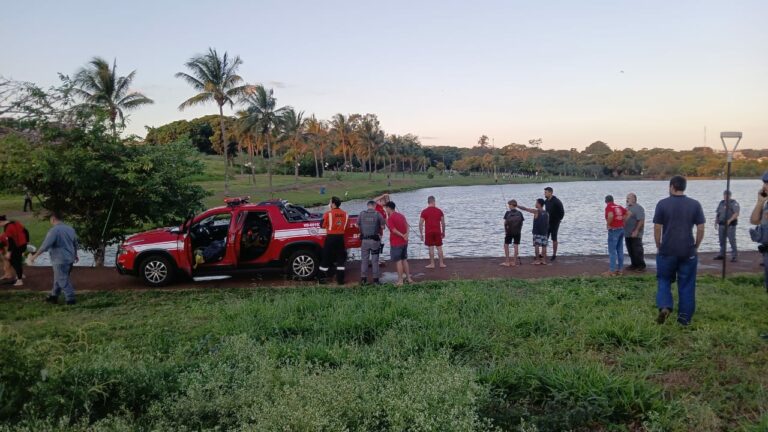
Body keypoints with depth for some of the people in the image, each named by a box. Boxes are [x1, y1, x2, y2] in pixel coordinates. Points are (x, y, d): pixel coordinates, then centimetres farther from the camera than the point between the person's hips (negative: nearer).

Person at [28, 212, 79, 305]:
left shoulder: (54, 230, -17)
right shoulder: (70, 229, 8)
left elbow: (45, 245, -21)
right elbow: (75, 243, 19)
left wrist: (35, 256, -14)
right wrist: (75, 255, 34)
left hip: (60, 260, -8)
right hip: (70, 259, 8)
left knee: (63, 280, -2)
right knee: (58, 279, 20)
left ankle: (70, 299, -1)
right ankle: (54, 296, 29)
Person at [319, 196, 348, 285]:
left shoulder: (328, 213, -11)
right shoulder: (345, 214, 3)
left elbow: (322, 225, -5)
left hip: (330, 237, -3)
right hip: (340, 237, 4)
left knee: (326, 257, 6)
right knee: (340, 258, 10)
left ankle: (322, 278, 10)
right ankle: (340, 279, 8)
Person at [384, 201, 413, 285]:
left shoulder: (390, 218, -15)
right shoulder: (401, 215, 10)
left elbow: (394, 230, -20)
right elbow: (406, 224, 6)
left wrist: (402, 236, -10)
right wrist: (406, 234, -9)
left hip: (396, 243, -8)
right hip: (404, 242, 8)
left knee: (398, 261, -2)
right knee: (404, 260, 17)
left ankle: (400, 280, 1)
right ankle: (409, 278, 20)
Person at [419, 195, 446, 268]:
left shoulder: (424, 212, -4)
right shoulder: (439, 211, 2)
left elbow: (420, 223, -5)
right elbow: (443, 223, 4)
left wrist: (421, 234, 2)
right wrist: (443, 232, 15)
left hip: (428, 232, -2)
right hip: (437, 232, 2)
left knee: (431, 248, 4)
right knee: (439, 248, 9)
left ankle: (432, 264, 7)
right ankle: (441, 263, 12)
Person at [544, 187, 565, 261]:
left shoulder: (556, 201, -16)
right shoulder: (546, 201, 6)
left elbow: (562, 212, -13)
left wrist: (558, 220, -10)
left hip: (554, 223, -6)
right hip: (547, 223, 6)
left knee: (554, 239, 1)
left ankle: (554, 255, 10)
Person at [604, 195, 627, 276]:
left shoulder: (608, 207, -10)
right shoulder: (619, 207, 11)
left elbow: (611, 216, -28)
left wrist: (608, 224, -14)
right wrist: (623, 221, 13)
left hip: (614, 230, -7)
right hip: (621, 229, 7)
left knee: (612, 251, -3)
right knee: (620, 250, 12)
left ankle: (612, 271, -3)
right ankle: (620, 269, 16)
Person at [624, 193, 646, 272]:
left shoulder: (638, 208, -12)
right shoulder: (627, 208, 14)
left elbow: (641, 221, -19)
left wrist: (636, 231, -23)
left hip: (635, 234, -8)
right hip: (627, 234, 8)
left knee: (638, 251, -3)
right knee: (630, 251, 13)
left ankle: (641, 266, 3)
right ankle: (634, 264, 22)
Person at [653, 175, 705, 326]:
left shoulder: (662, 204, -5)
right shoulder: (695, 204, 0)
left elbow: (657, 228, -4)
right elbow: (701, 229, 0)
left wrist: (659, 246, 8)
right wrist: (696, 247, 11)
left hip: (667, 250, -1)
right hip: (688, 251, 1)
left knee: (664, 280, 12)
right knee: (686, 284, 10)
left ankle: (665, 307, -9)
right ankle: (685, 317, 13)